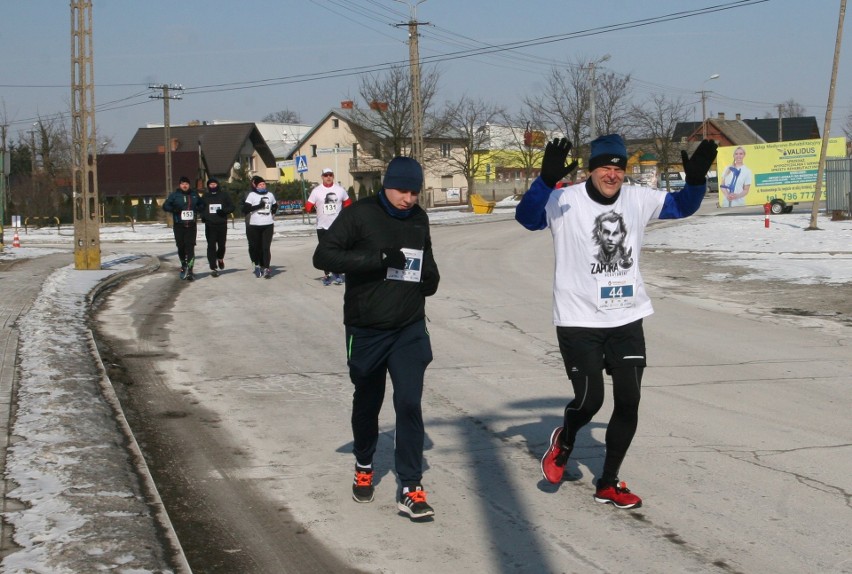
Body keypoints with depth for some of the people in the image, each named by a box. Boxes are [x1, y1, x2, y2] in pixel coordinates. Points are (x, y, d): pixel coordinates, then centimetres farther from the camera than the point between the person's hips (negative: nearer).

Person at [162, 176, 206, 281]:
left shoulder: (194, 194, 8)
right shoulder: (174, 195, 1)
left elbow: (202, 204, 22)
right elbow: (165, 206, 1)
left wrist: (199, 209, -1)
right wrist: (173, 209, -18)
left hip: (191, 225, 0)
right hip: (179, 225, 0)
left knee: (190, 247, -8)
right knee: (181, 246, 7)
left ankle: (189, 271, -11)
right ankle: (184, 265, 31)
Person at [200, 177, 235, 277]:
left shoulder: (224, 195, 5)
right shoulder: (205, 197, 9)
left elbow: (231, 207, 4)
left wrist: (224, 211, -15)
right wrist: (203, 216, -3)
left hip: (222, 224, 0)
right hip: (210, 225, 0)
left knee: (222, 244, 6)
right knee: (211, 246, -5)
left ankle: (220, 258, 39)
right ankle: (213, 268, -4)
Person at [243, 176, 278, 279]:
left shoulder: (270, 195, 14)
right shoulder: (252, 195, 0)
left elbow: (275, 205, 33)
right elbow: (245, 209, -11)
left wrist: (273, 210, 14)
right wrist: (258, 206, -15)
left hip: (268, 225, 2)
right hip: (254, 225, -2)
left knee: (266, 247, -8)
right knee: (255, 247, 5)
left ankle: (266, 268, -11)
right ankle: (257, 265, 25)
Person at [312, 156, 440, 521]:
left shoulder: (419, 219, 7)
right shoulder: (360, 214, -11)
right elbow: (323, 256, -19)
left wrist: (430, 277, 2)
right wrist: (379, 259, -26)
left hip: (409, 329, 3)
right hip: (366, 329, -2)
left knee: (409, 403, -9)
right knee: (367, 402, 14)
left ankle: (410, 488, -6)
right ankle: (364, 467, 40)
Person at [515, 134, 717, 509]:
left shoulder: (639, 200, 2)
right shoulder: (565, 202, -13)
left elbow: (682, 207, 16)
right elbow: (526, 217, -29)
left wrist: (696, 179, -5)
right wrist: (546, 179, -47)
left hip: (627, 320, 5)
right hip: (579, 320, -5)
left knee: (629, 402, 4)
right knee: (589, 400, -6)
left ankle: (608, 484, 21)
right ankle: (564, 441, 31)